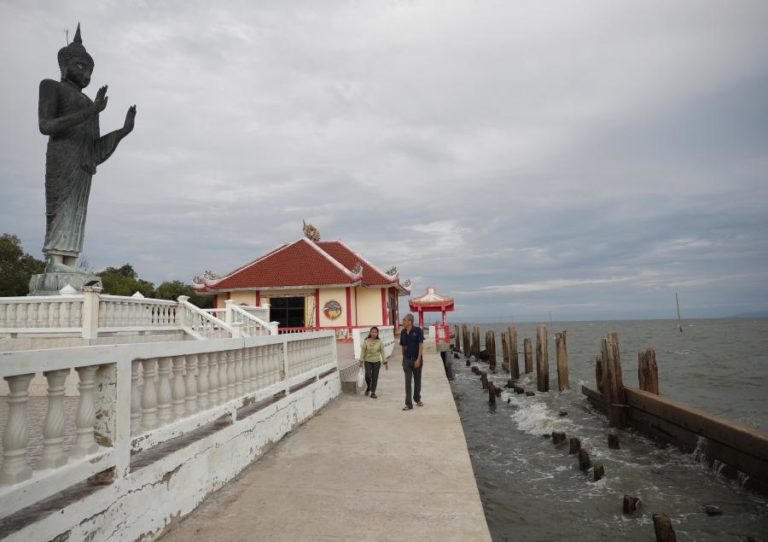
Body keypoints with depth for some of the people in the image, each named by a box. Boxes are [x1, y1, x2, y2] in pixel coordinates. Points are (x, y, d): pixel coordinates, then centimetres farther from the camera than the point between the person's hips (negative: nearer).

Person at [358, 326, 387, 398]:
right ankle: (368, 387, 16)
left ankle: (373, 392, 14)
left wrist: (385, 362, 1)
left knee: (375, 377, 2)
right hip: (368, 361, -1)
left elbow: (382, 352, 1)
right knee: (368, 375, -13)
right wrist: (361, 361, -6)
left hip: (376, 362, 1)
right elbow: (363, 351, -2)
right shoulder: (366, 341, -6)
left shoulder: (380, 342, -4)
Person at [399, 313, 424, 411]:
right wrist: (403, 359, 11)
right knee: (408, 382, -2)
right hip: (406, 360, 3)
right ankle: (409, 404, -1)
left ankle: (417, 399, 33)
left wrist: (418, 359, -18)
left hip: (416, 359, -2)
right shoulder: (403, 332, 3)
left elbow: (421, 345, -12)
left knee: (417, 381, 13)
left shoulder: (418, 330, -10)